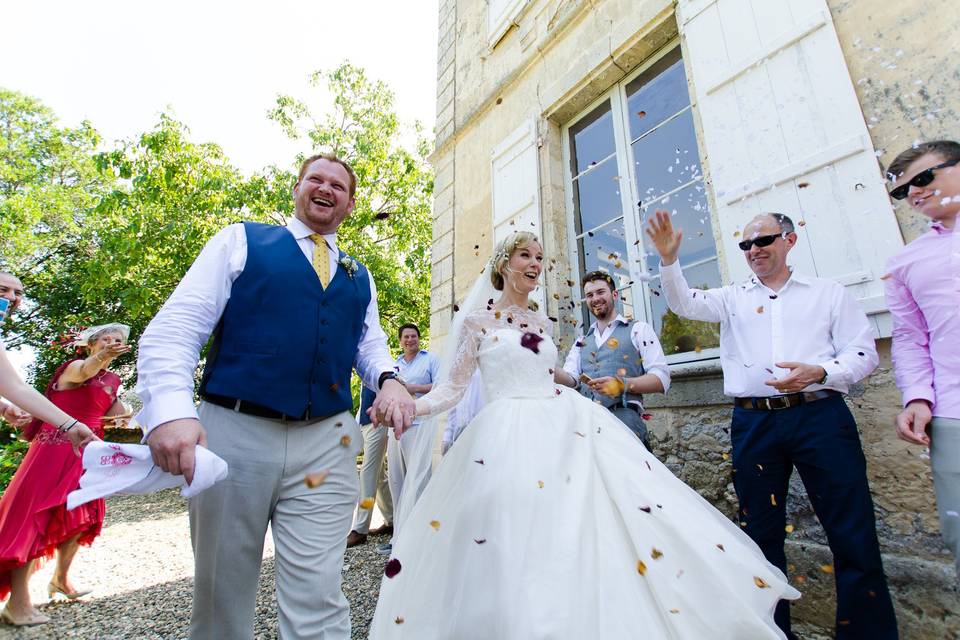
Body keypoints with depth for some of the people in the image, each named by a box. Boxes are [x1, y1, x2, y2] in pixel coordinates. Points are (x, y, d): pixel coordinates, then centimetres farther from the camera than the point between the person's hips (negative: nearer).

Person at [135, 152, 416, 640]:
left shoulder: (360, 277, 17)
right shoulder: (241, 241, 6)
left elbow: (370, 344, 16)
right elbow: (173, 329, -3)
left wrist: (388, 379, -8)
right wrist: (171, 410, -19)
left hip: (327, 442, 2)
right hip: (232, 433, -1)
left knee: (317, 599, 3)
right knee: (221, 595, 16)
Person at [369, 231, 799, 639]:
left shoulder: (542, 323, 15)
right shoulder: (475, 318, -1)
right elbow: (451, 387, -2)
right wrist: (407, 406, -19)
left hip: (567, 425, 5)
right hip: (510, 434, -5)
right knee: (519, 548, -5)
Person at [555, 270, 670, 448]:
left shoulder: (638, 330, 10)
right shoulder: (581, 341, 23)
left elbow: (661, 379, 1)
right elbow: (571, 379, 9)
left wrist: (623, 384, -15)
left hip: (624, 416, -3)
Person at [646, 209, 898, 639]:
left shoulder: (829, 293, 11)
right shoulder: (732, 298, 14)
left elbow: (863, 352, 5)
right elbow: (684, 303, -2)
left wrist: (818, 372, -15)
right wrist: (668, 259, -17)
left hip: (820, 415, -1)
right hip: (754, 423, 1)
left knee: (854, 532, -1)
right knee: (761, 533, 9)